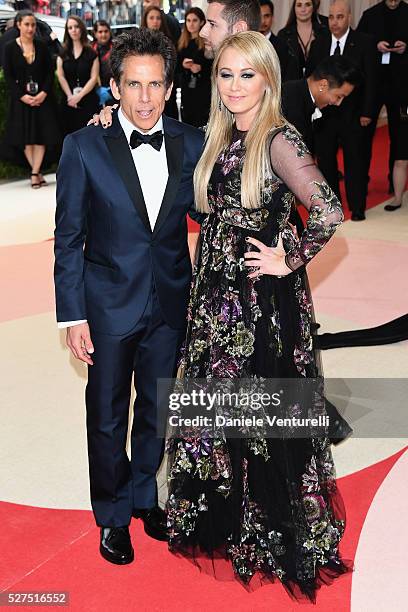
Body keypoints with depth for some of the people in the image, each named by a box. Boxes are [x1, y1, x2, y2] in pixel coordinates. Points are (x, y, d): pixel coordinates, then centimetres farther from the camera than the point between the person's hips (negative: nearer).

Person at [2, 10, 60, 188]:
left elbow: (50, 72, 3)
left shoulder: (42, 46, 4)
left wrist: (44, 93, -12)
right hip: (21, 98, -1)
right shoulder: (10, 48, -1)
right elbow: (8, 75, -3)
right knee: (26, 137, 3)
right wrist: (22, 96, -14)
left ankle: (35, 174, -3)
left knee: (41, 135, -5)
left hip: (42, 97, 1)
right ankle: (37, 173, 12)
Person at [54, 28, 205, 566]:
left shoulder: (191, 143, -4)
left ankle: (144, 495, 43)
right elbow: (68, 236, -8)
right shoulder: (85, 147, -11)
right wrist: (73, 315, -10)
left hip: (171, 303, 3)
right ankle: (113, 516, 34)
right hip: (110, 304, -2)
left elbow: (205, 212, 5)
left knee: (156, 409, 19)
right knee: (107, 417, 12)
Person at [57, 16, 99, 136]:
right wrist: (70, 96, -12)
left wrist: (79, 96, -13)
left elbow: (94, 78, -3)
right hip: (68, 102, 2)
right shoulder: (63, 53, 10)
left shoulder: (91, 53, 4)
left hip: (88, 101, -2)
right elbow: (60, 76, 3)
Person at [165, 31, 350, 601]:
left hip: (263, 300, -7)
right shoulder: (219, 137, 8)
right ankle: (229, 517, 38)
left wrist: (290, 262, -14)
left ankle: (277, 535, 27)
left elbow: (329, 212, -25)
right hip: (218, 293, 7)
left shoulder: (279, 141, -16)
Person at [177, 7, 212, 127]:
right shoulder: (182, 43, 12)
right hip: (186, 90, 5)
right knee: (187, 123, 6)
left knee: (202, 125, -8)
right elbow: (176, 66, 16)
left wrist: (201, 68, -20)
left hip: (204, 90, -5)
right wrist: (183, 65, -5)